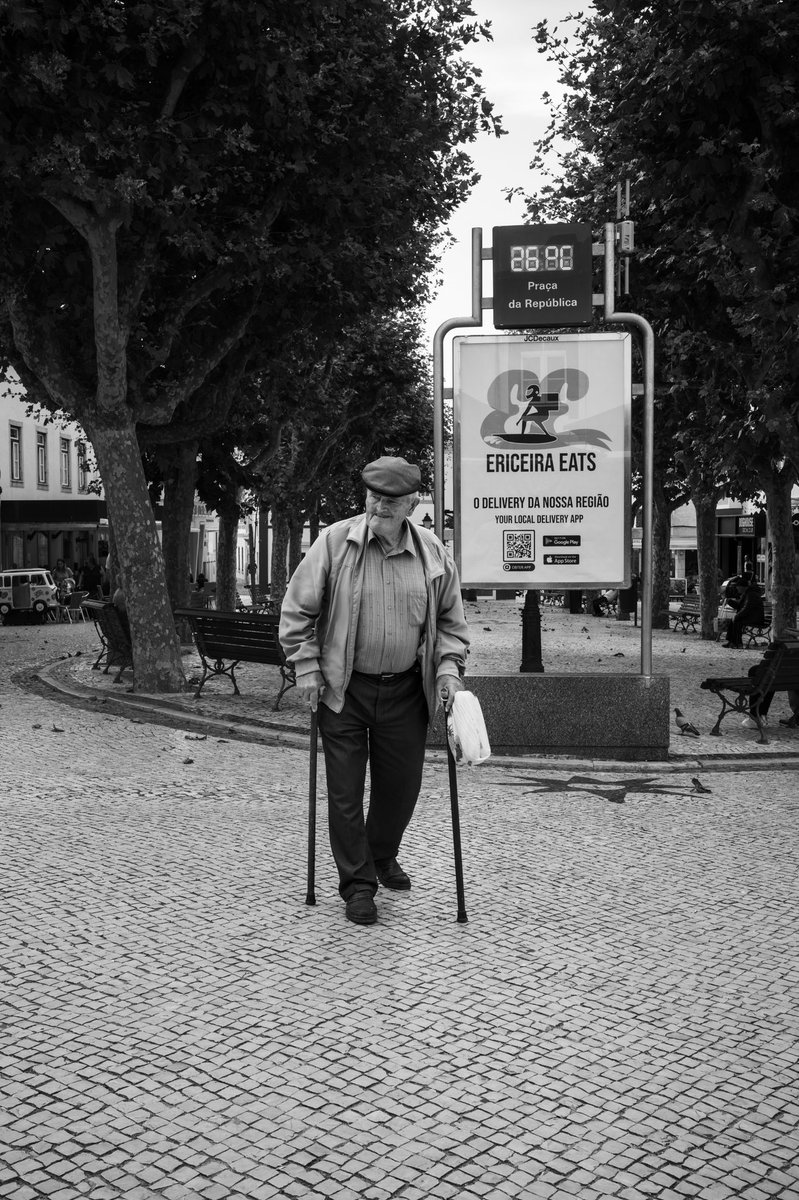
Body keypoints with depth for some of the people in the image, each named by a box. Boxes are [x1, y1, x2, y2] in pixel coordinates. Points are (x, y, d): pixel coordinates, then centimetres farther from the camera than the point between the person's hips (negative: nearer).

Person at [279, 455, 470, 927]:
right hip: (343, 689, -2)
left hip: (406, 691, 3)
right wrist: (307, 667, -8)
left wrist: (449, 668, -1)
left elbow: (451, 619, 11)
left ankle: (383, 856, 41)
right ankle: (358, 884, 18)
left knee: (403, 783, 13)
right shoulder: (335, 542, -9)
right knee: (346, 791, 2)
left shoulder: (433, 552, 0)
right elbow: (297, 610, -3)